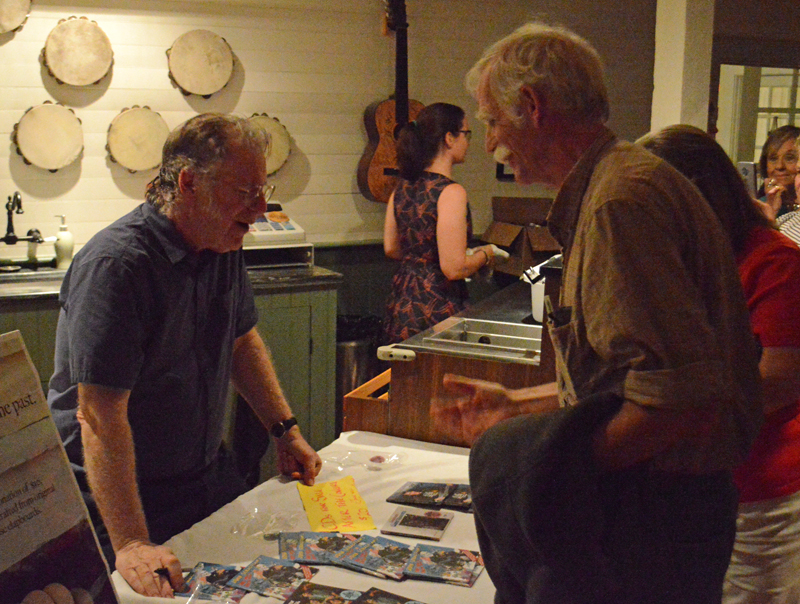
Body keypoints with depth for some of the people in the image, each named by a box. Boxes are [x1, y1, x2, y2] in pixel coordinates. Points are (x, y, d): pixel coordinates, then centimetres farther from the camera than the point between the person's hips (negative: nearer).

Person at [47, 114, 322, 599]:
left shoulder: (224, 247, 0)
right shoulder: (116, 265, -27)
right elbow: (102, 417, -31)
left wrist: (286, 429, 11)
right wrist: (131, 545, -35)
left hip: (210, 476, 7)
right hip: (124, 496, -7)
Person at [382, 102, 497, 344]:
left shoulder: (402, 187, 7)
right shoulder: (451, 193, -17)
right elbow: (454, 268, -20)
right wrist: (485, 254, -2)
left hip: (400, 305, 8)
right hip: (436, 309, -8)